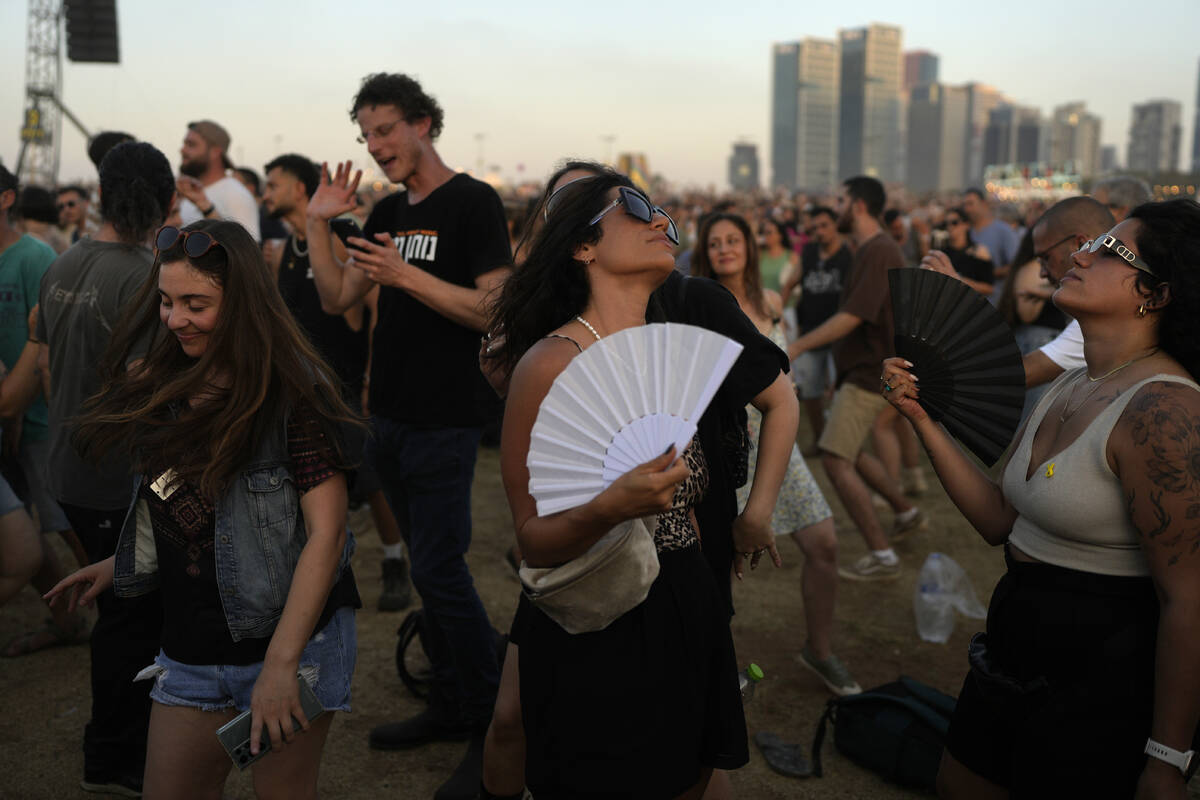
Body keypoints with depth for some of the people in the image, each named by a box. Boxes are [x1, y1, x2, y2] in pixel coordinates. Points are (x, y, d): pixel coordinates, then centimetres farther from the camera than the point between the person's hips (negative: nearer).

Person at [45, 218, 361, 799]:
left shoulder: (292, 392, -16)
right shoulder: (168, 387, 6)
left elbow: (325, 532, -20)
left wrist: (280, 664, -22)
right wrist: (123, 564, 13)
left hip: (287, 638, -6)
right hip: (190, 650, 7)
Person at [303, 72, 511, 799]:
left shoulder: (473, 202, -8)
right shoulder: (387, 212, 14)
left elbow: (494, 309, -16)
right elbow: (336, 298, 13)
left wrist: (406, 275, -23)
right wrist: (319, 222, 2)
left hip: (445, 419, -8)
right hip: (391, 414, 8)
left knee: (440, 569, -9)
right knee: (430, 565, 14)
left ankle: (496, 725, 5)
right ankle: (452, 706, 27)